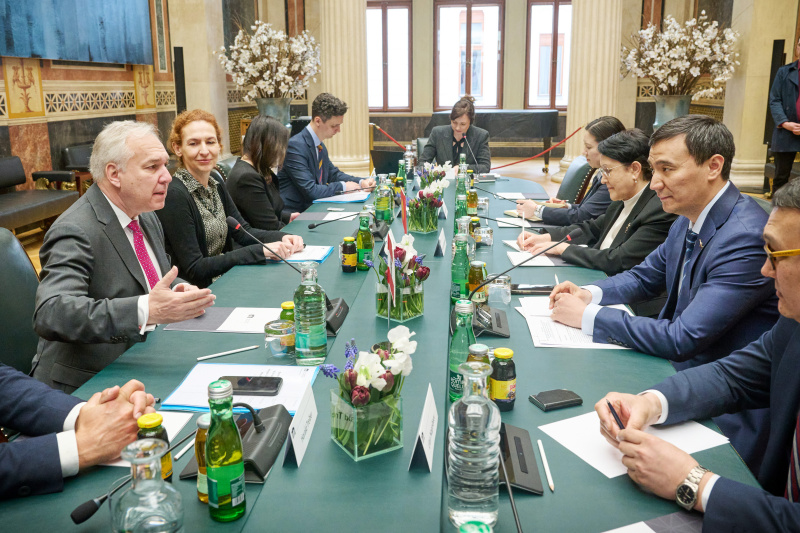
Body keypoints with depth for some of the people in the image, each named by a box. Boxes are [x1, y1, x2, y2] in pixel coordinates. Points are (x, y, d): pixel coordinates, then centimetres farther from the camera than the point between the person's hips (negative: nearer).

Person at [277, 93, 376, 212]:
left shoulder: (321, 146, 10)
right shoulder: (295, 146, -18)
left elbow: (333, 173, 24)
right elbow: (310, 191, -22)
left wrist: (361, 182, 7)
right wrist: (342, 186, -10)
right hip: (294, 215, -9)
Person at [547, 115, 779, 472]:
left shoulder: (747, 237, -26)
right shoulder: (689, 220, 2)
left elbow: (683, 339, -28)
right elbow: (644, 277, 17)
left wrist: (588, 316, -21)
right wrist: (590, 294, -3)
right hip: (677, 368, 8)